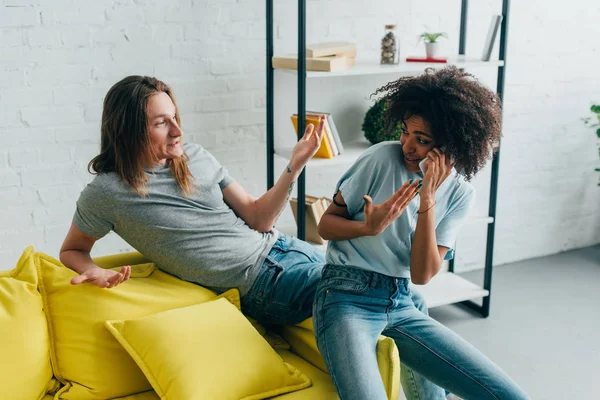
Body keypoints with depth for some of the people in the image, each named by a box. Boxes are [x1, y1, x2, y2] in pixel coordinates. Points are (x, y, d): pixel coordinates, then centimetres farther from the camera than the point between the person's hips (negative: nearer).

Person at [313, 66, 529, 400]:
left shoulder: (460, 193, 2)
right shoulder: (383, 157, -7)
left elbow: (422, 275, -6)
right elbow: (325, 224, 0)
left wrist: (427, 201, -15)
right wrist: (368, 227, -20)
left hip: (402, 304, 4)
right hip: (347, 297, -4)